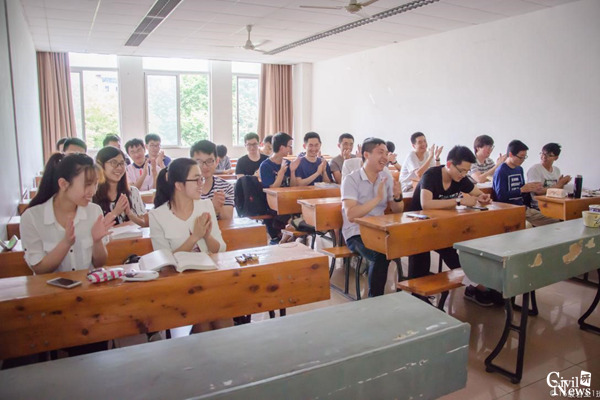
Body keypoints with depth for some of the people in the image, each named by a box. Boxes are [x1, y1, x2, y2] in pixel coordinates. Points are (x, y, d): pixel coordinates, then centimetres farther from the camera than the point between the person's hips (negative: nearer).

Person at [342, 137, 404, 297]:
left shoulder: (387, 177, 8)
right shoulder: (351, 180, -10)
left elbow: (397, 211, 11)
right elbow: (351, 215, -23)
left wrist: (397, 197, -10)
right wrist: (377, 198, -24)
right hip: (356, 233, -5)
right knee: (381, 256, -33)